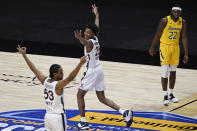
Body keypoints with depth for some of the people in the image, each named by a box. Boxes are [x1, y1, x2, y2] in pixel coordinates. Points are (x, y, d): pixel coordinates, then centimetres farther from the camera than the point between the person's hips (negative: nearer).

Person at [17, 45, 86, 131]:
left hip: (48, 116, 7)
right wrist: (80, 64, -41)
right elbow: (70, 77, -34)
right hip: (58, 117, -7)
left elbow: (33, 69, 6)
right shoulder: (58, 85, -19)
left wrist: (24, 54, 14)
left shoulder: (45, 81, -1)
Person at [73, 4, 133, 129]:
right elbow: (97, 26, 27)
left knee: (80, 95, 7)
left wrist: (80, 38, -68)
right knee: (102, 98, 13)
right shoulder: (96, 39, 6)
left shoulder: (90, 42, -18)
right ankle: (124, 112, 1)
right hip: (99, 70, 8)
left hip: (92, 71, -8)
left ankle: (83, 122, 6)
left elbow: (85, 42, -45)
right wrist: (96, 14, 44)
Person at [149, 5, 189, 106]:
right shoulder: (165, 20, -17)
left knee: (173, 71, 11)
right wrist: (152, 47, 0)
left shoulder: (183, 22, -6)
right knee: (165, 72, -8)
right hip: (165, 46, -4)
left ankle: (171, 94, 23)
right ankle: (165, 96, -2)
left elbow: (184, 38, -2)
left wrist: (186, 53, -4)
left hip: (175, 47, 4)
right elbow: (158, 34, -6)